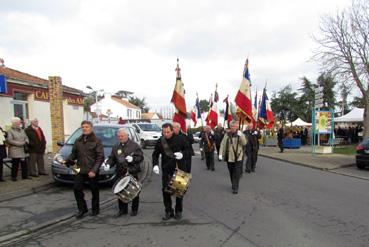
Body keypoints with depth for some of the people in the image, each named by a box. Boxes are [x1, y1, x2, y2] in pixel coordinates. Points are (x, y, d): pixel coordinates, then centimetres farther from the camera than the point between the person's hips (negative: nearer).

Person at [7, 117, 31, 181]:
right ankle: (14, 176, 9)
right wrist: (19, 143, -16)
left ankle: (25, 176, 12)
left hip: (23, 150, 6)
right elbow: (9, 140, -12)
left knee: (24, 164, 4)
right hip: (15, 151, -5)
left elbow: (26, 137, 20)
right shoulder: (10, 131, -3)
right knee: (15, 164, -2)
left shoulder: (22, 130, 17)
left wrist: (26, 142, -3)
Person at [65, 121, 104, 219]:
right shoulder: (78, 141, 10)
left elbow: (100, 157, -12)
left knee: (94, 191, 7)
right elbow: (73, 154, 15)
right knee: (77, 189, 0)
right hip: (80, 170, 4)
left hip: (92, 171, -4)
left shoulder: (96, 141, -7)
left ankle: (95, 209, 25)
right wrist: (67, 161, -7)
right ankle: (82, 209, 19)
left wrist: (94, 170, -20)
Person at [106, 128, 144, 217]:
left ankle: (134, 210, 22)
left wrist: (132, 159, -22)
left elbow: (140, 157, -5)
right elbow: (112, 158, 14)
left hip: (132, 173, -3)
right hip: (120, 173, 4)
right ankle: (122, 209, 24)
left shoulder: (134, 145, -1)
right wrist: (108, 164, -5)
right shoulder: (115, 147, 12)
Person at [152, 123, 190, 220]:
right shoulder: (160, 141, -2)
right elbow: (155, 154, 7)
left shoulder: (179, 139, -8)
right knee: (165, 190, 2)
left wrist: (182, 154, -17)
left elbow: (187, 149, 4)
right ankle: (169, 211, 17)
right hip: (166, 169, 2)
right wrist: (155, 165, -7)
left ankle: (178, 211, 24)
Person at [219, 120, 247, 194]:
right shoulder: (227, 135, 3)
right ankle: (234, 185, 32)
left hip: (238, 157, -2)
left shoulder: (240, 134, 0)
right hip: (229, 157, 2)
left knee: (237, 173, -5)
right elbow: (222, 144, 3)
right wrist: (221, 154, -4)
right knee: (231, 173, 14)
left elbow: (244, 143, -13)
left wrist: (240, 135, -27)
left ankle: (235, 188, 0)